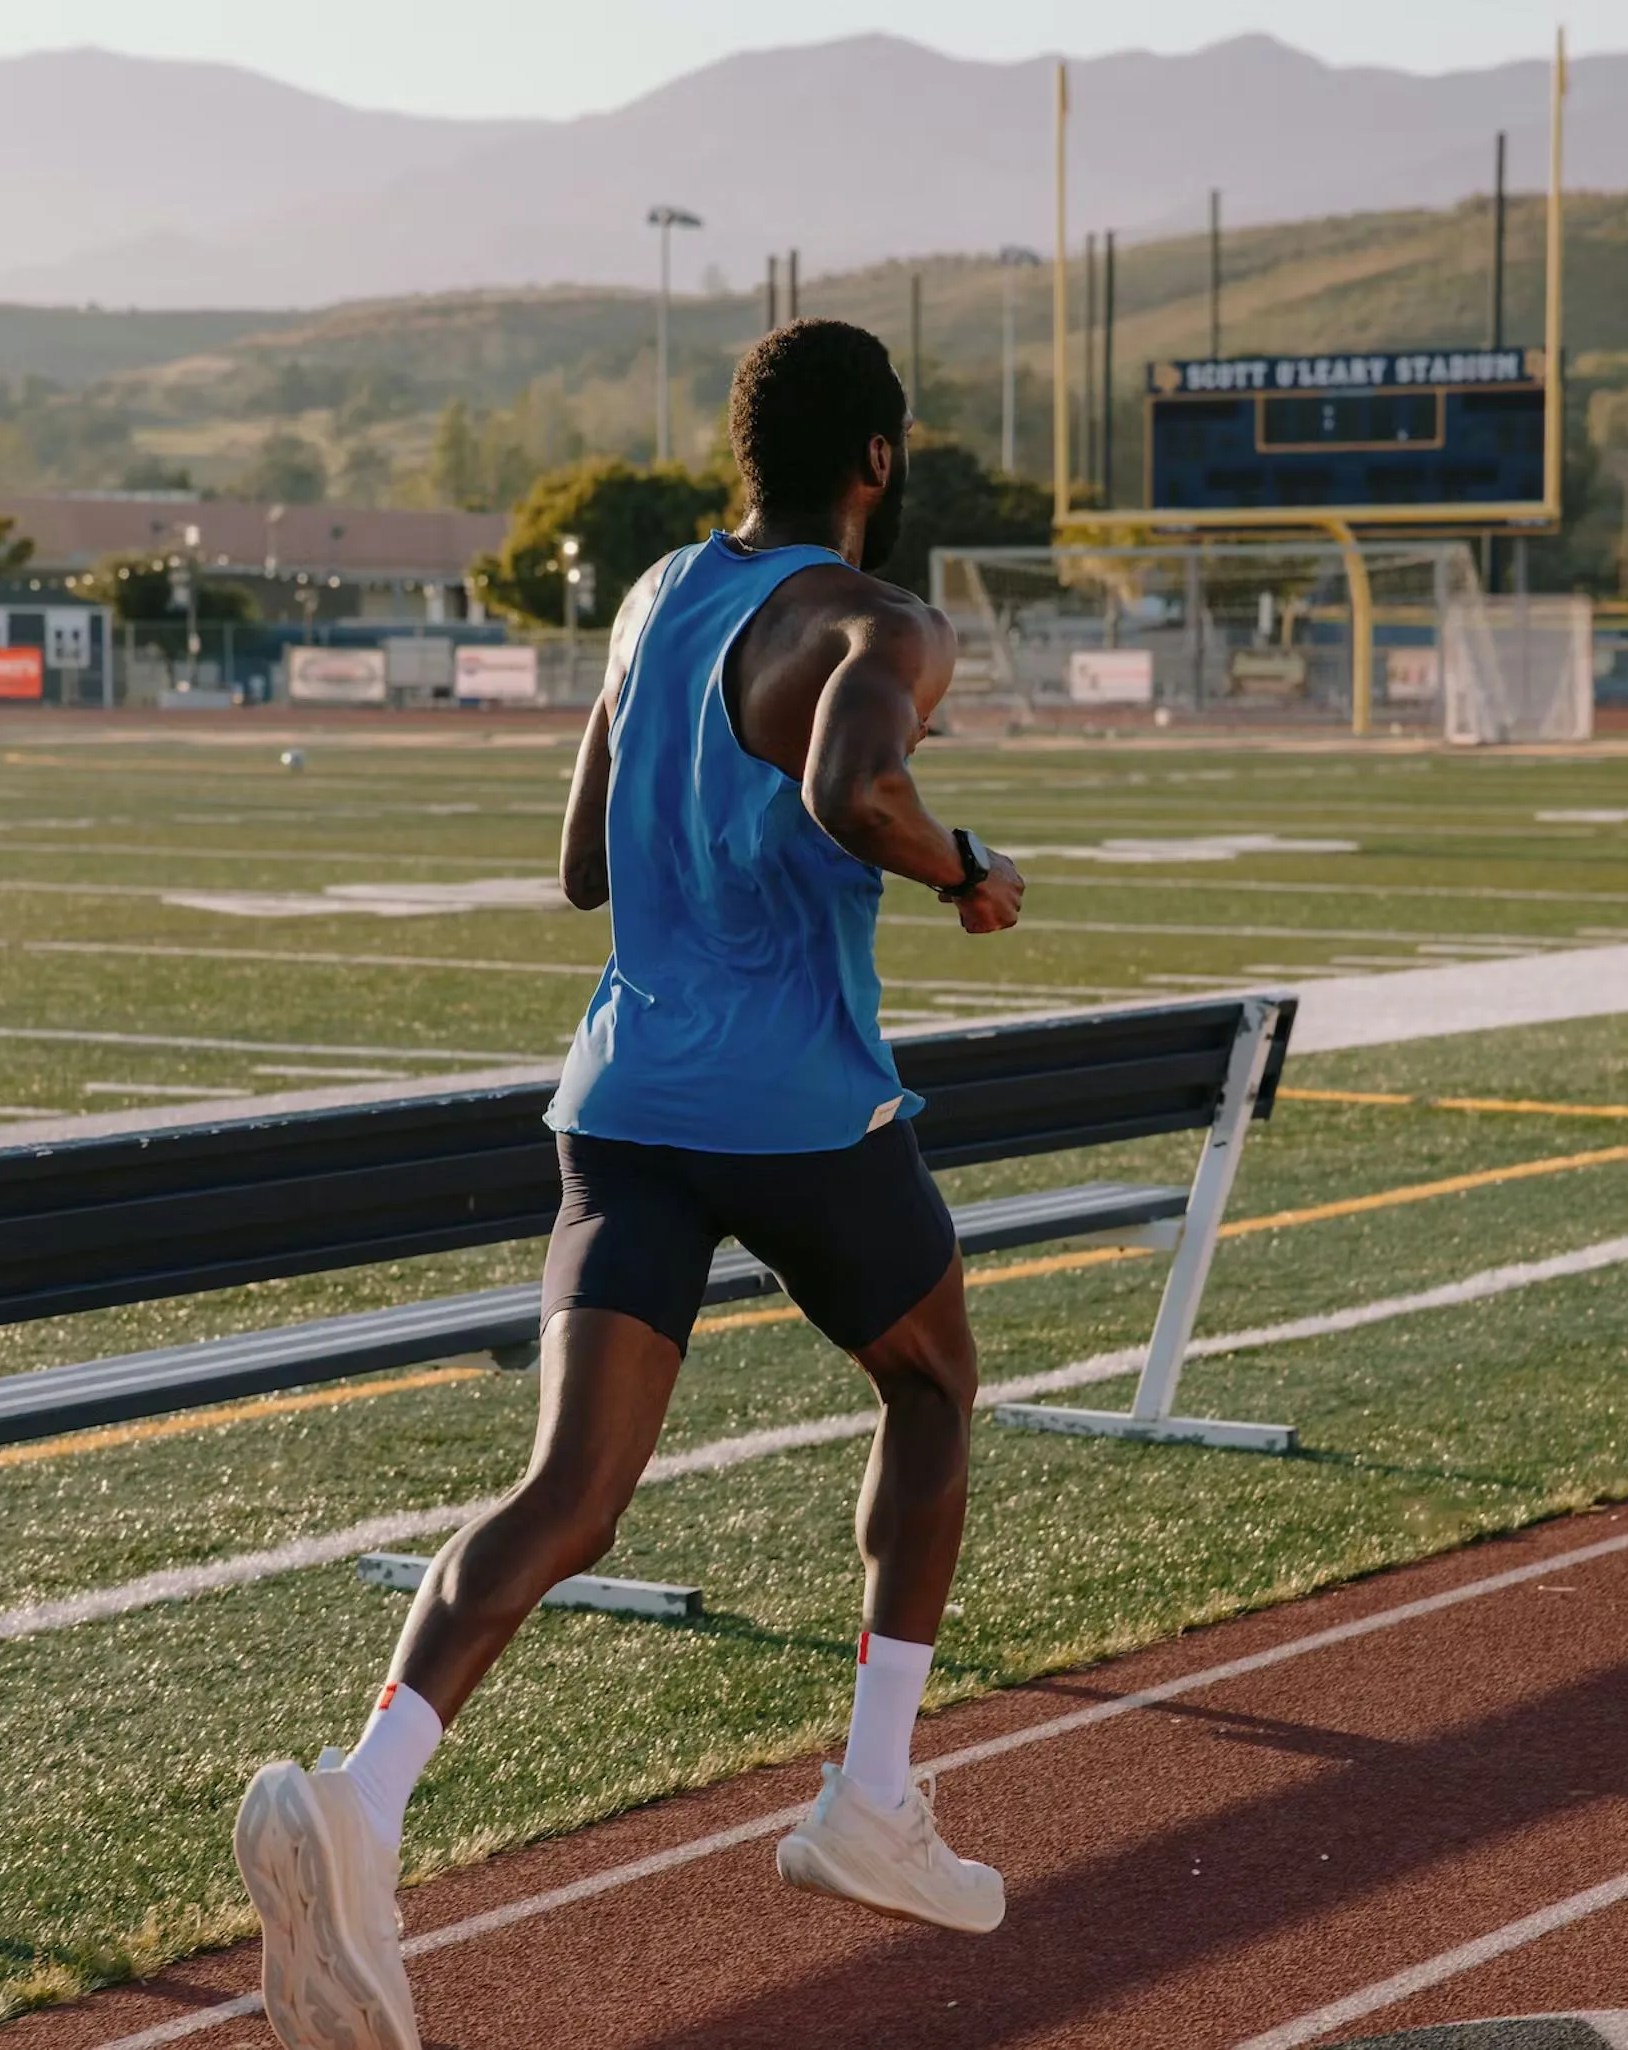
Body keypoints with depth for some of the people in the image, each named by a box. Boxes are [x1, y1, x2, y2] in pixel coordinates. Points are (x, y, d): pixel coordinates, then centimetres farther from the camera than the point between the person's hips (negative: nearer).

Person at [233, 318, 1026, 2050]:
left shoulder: (654, 602, 16)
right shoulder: (880, 633, -7)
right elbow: (852, 789, -30)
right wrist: (962, 872, -11)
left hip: (624, 1108, 5)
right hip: (803, 1113, -5)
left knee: (569, 1498, -8)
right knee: (932, 1389, 24)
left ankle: (361, 1801, -33)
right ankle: (871, 1802, 21)